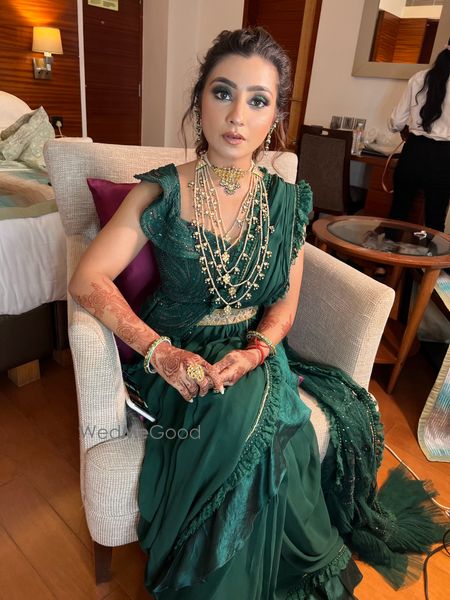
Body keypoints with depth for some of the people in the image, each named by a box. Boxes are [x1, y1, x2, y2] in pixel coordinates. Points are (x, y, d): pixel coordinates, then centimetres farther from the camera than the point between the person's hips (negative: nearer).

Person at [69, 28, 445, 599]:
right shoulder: (162, 192, -7)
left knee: (246, 415, -27)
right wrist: (159, 350, -25)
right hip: (176, 356, -2)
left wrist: (256, 351, -17)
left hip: (254, 352, 3)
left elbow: (285, 303, 3)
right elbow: (88, 280, -13)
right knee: (244, 420, -31)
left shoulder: (286, 201, 1)